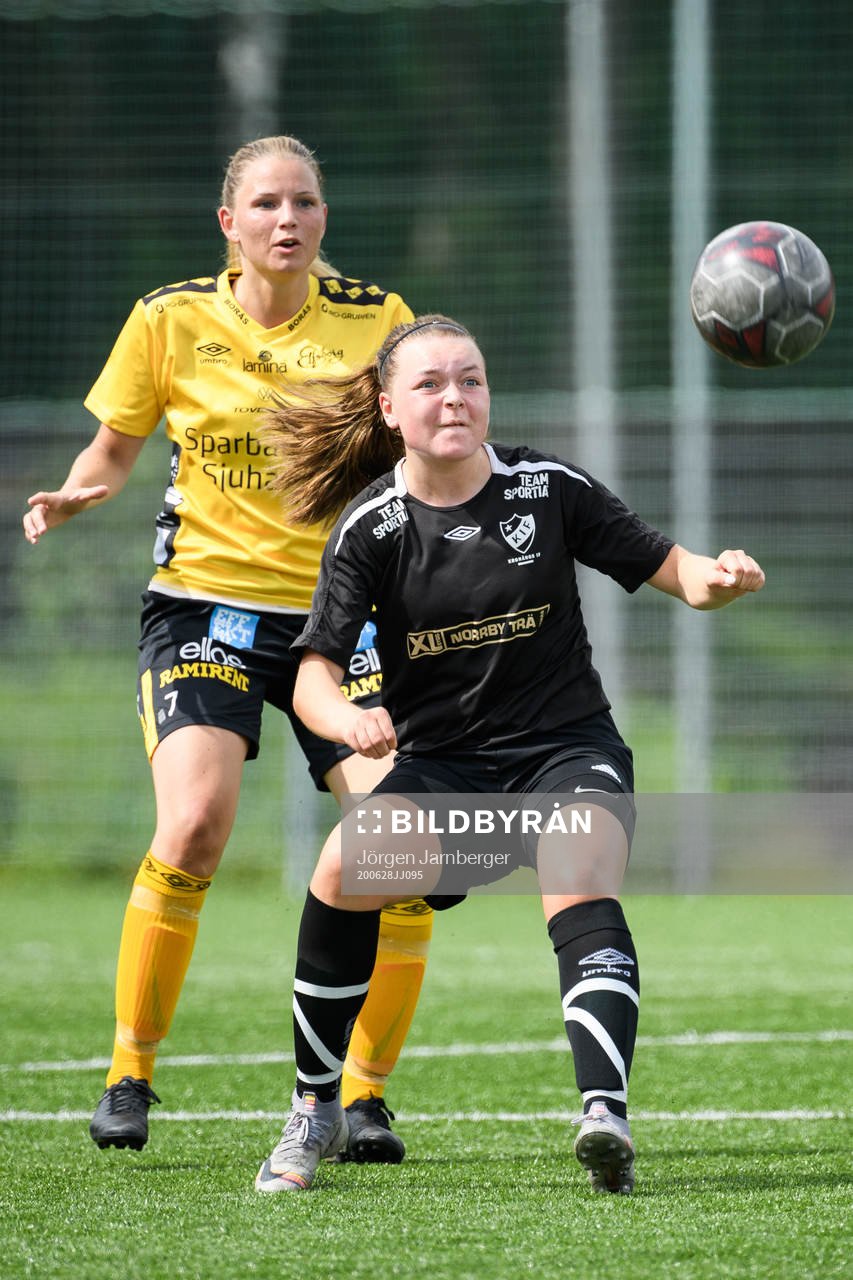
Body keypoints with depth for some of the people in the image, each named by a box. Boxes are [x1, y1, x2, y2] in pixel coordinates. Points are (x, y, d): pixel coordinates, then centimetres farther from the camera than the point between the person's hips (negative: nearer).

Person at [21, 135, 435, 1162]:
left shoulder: (374, 318, 1)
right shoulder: (169, 321, 0)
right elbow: (113, 450, 12)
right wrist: (72, 498, -9)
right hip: (206, 603, -2)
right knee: (194, 824, -23)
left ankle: (363, 1095, 5)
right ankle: (128, 1076, -5)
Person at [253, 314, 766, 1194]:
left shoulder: (547, 489, -3)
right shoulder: (371, 527, -4)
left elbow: (669, 569, 2)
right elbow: (313, 676, -9)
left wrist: (718, 579, -22)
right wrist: (348, 719, -32)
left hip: (566, 748, -1)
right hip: (440, 765, 1)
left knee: (580, 889, -31)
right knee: (343, 871, -25)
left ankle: (606, 1118, -49)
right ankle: (315, 1112, -4)